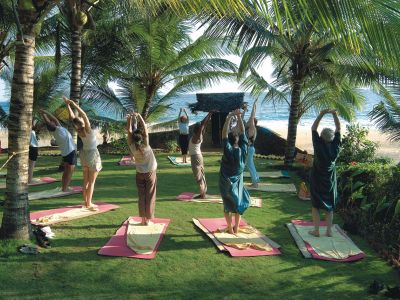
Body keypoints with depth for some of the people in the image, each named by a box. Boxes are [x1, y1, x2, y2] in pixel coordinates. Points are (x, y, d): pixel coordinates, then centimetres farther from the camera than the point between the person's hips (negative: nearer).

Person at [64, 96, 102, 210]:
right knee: (91, 181, -1)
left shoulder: (78, 130, -7)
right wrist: (74, 105, -36)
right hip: (92, 154, -7)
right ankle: (88, 204, 0)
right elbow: (84, 114, -34)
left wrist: (67, 104, 1)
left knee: (86, 180, 14)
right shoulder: (87, 130, -23)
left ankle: (86, 201, 21)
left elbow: (72, 116, -3)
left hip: (84, 154, 7)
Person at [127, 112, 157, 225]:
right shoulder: (145, 146, -22)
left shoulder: (132, 147, -16)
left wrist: (129, 119, -8)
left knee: (141, 196, 8)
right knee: (150, 196, 4)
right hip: (151, 173, -2)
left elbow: (129, 131, -12)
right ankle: (148, 219, 5)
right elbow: (145, 128, -21)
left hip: (140, 174, 3)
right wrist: (139, 116, -17)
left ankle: (143, 219, 7)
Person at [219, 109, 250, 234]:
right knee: (238, 204, 15)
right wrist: (239, 116, -8)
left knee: (228, 206, 9)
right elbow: (242, 132, -8)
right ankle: (236, 228, 20)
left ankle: (230, 228, 14)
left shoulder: (228, 151, -20)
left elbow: (224, 133, -21)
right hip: (238, 182, 3)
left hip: (226, 183, -3)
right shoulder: (243, 150, -12)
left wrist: (230, 117, -21)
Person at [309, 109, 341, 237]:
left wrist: (322, 114, -12)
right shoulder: (335, 147, -11)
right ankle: (329, 230, 15)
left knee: (316, 206, 8)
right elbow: (338, 129, -1)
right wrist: (334, 114, -3)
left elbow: (313, 128, -12)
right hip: (330, 182, 3)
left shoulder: (319, 146, -18)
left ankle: (316, 230, 8)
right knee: (330, 207, 13)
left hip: (317, 181, -3)